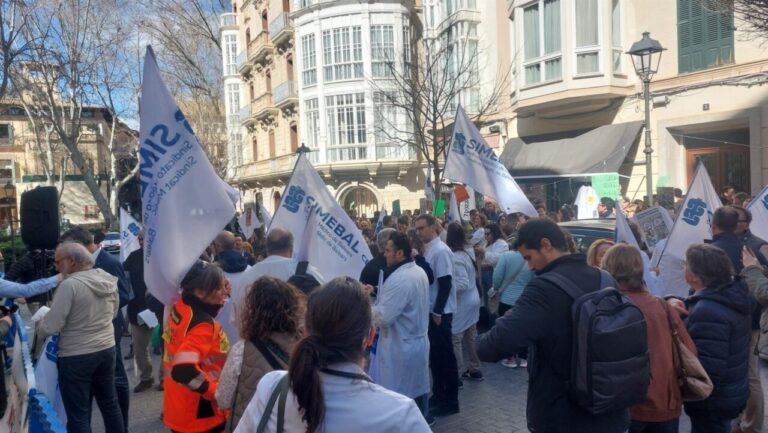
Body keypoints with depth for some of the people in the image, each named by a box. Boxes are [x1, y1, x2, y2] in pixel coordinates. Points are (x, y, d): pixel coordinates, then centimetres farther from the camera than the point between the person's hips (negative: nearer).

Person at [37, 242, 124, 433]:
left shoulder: (70, 285, -19)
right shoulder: (109, 280, 2)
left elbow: (50, 328, -18)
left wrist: (40, 324, 2)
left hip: (76, 357, -7)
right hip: (107, 350, 7)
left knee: (78, 415, 5)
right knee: (110, 404, 20)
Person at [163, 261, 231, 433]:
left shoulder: (179, 307, -1)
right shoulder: (202, 325, -26)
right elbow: (183, 370, -36)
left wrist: (221, 296, 3)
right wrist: (218, 392, -23)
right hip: (200, 417, -8)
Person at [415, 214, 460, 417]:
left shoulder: (441, 251, -17)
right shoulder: (428, 250, 9)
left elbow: (445, 284, -21)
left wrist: (438, 312, -19)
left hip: (440, 313, -9)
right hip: (430, 311, 9)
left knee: (445, 356, 1)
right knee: (434, 355, 15)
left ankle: (450, 402, 11)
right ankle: (438, 396, 27)